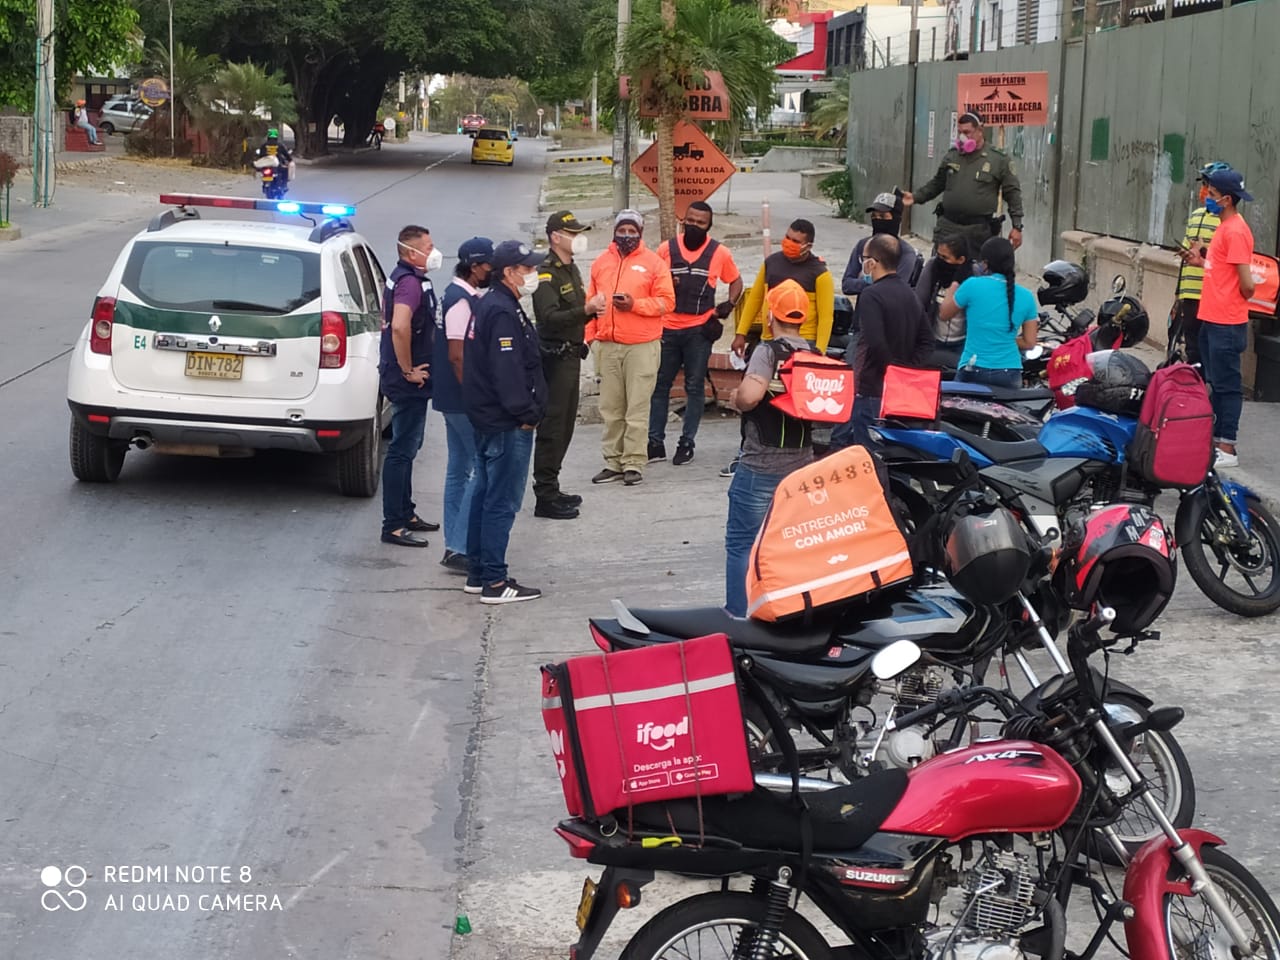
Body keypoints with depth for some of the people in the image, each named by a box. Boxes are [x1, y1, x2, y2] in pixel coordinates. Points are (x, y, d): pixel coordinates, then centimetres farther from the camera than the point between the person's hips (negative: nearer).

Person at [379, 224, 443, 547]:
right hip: (409, 383, -11)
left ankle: (406, 514, 30)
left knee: (407, 447, 19)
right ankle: (393, 526, -3)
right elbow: (400, 326, -35)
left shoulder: (402, 278, 14)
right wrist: (408, 370, -25)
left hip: (402, 379, 11)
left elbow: (392, 323, 27)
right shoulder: (411, 282, -20)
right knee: (402, 450, -6)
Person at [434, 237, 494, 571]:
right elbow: (457, 355, -22)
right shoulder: (462, 301, -18)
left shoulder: (458, 295, 14)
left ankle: (455, 546, 19)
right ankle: (460, 548, -9)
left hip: (452, 397, 11)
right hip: (463, 399, -11)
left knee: (459, 468, 13)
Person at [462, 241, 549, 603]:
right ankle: (495, 582, -4)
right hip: (507, 423, -11)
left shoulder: (490, 306, 15)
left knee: (485, 495, 15)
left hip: (488, 419, 11)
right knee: (503, 502, -7)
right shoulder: (503, 313, -18)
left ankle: (479, 573, 22)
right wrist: (526, 414, -18)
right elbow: (508, 370, -25)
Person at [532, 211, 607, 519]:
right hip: (555, 356, -10)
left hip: (571, 355, 10)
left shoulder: (571, 269, 17)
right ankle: (545, 497, -6)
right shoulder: (546, 273, -14)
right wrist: (586, 310, -32)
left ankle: (551, 488, 23)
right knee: (552, 426, -8)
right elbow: (550, 317, -25)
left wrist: (591, 309, 6)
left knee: (565, 425, 14)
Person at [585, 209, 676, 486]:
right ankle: (614, 462, 13)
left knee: (637, 408, -3)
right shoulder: (601, 263, 13)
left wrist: (634, 305, -16)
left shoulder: (653, 262, 1)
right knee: (611, 408, 6)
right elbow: (591, 302, 16)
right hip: (607, 346, 4)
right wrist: (589, 336, 8)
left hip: (642, 346, -4)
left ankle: (634, 463, 1)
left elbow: (667, 302, -4)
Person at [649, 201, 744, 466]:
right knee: (659, 385, 4)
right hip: (668, 327, 1)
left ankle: (687, 443, 10)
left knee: (695, 387, 3)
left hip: (699, 329, -1)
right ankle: (655, 443, 10)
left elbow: (736, 282, 14)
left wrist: (728, 305, -3)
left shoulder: (720, 253, 1)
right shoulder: (666, 249, 3)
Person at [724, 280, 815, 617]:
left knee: (742, 543, 0)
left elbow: (749, 396, -27)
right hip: (801, 464, 7)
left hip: (761, 466, -7)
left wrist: (734, 398, -8)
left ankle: (738, 615, 0)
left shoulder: (768, 351, -13)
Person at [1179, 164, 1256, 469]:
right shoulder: (1224, 227, 14)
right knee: (1214, 383, 16)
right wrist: (1201, 262, 9)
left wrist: (1234, 304, -2)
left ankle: (1227, 449, 0)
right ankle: (1215, 439, 24)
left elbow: (1246, 283, -19)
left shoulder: (1235, 231, -17)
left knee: (1226, 385, -5)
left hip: (1226, 324, -10)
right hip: (1212, 318, 10)